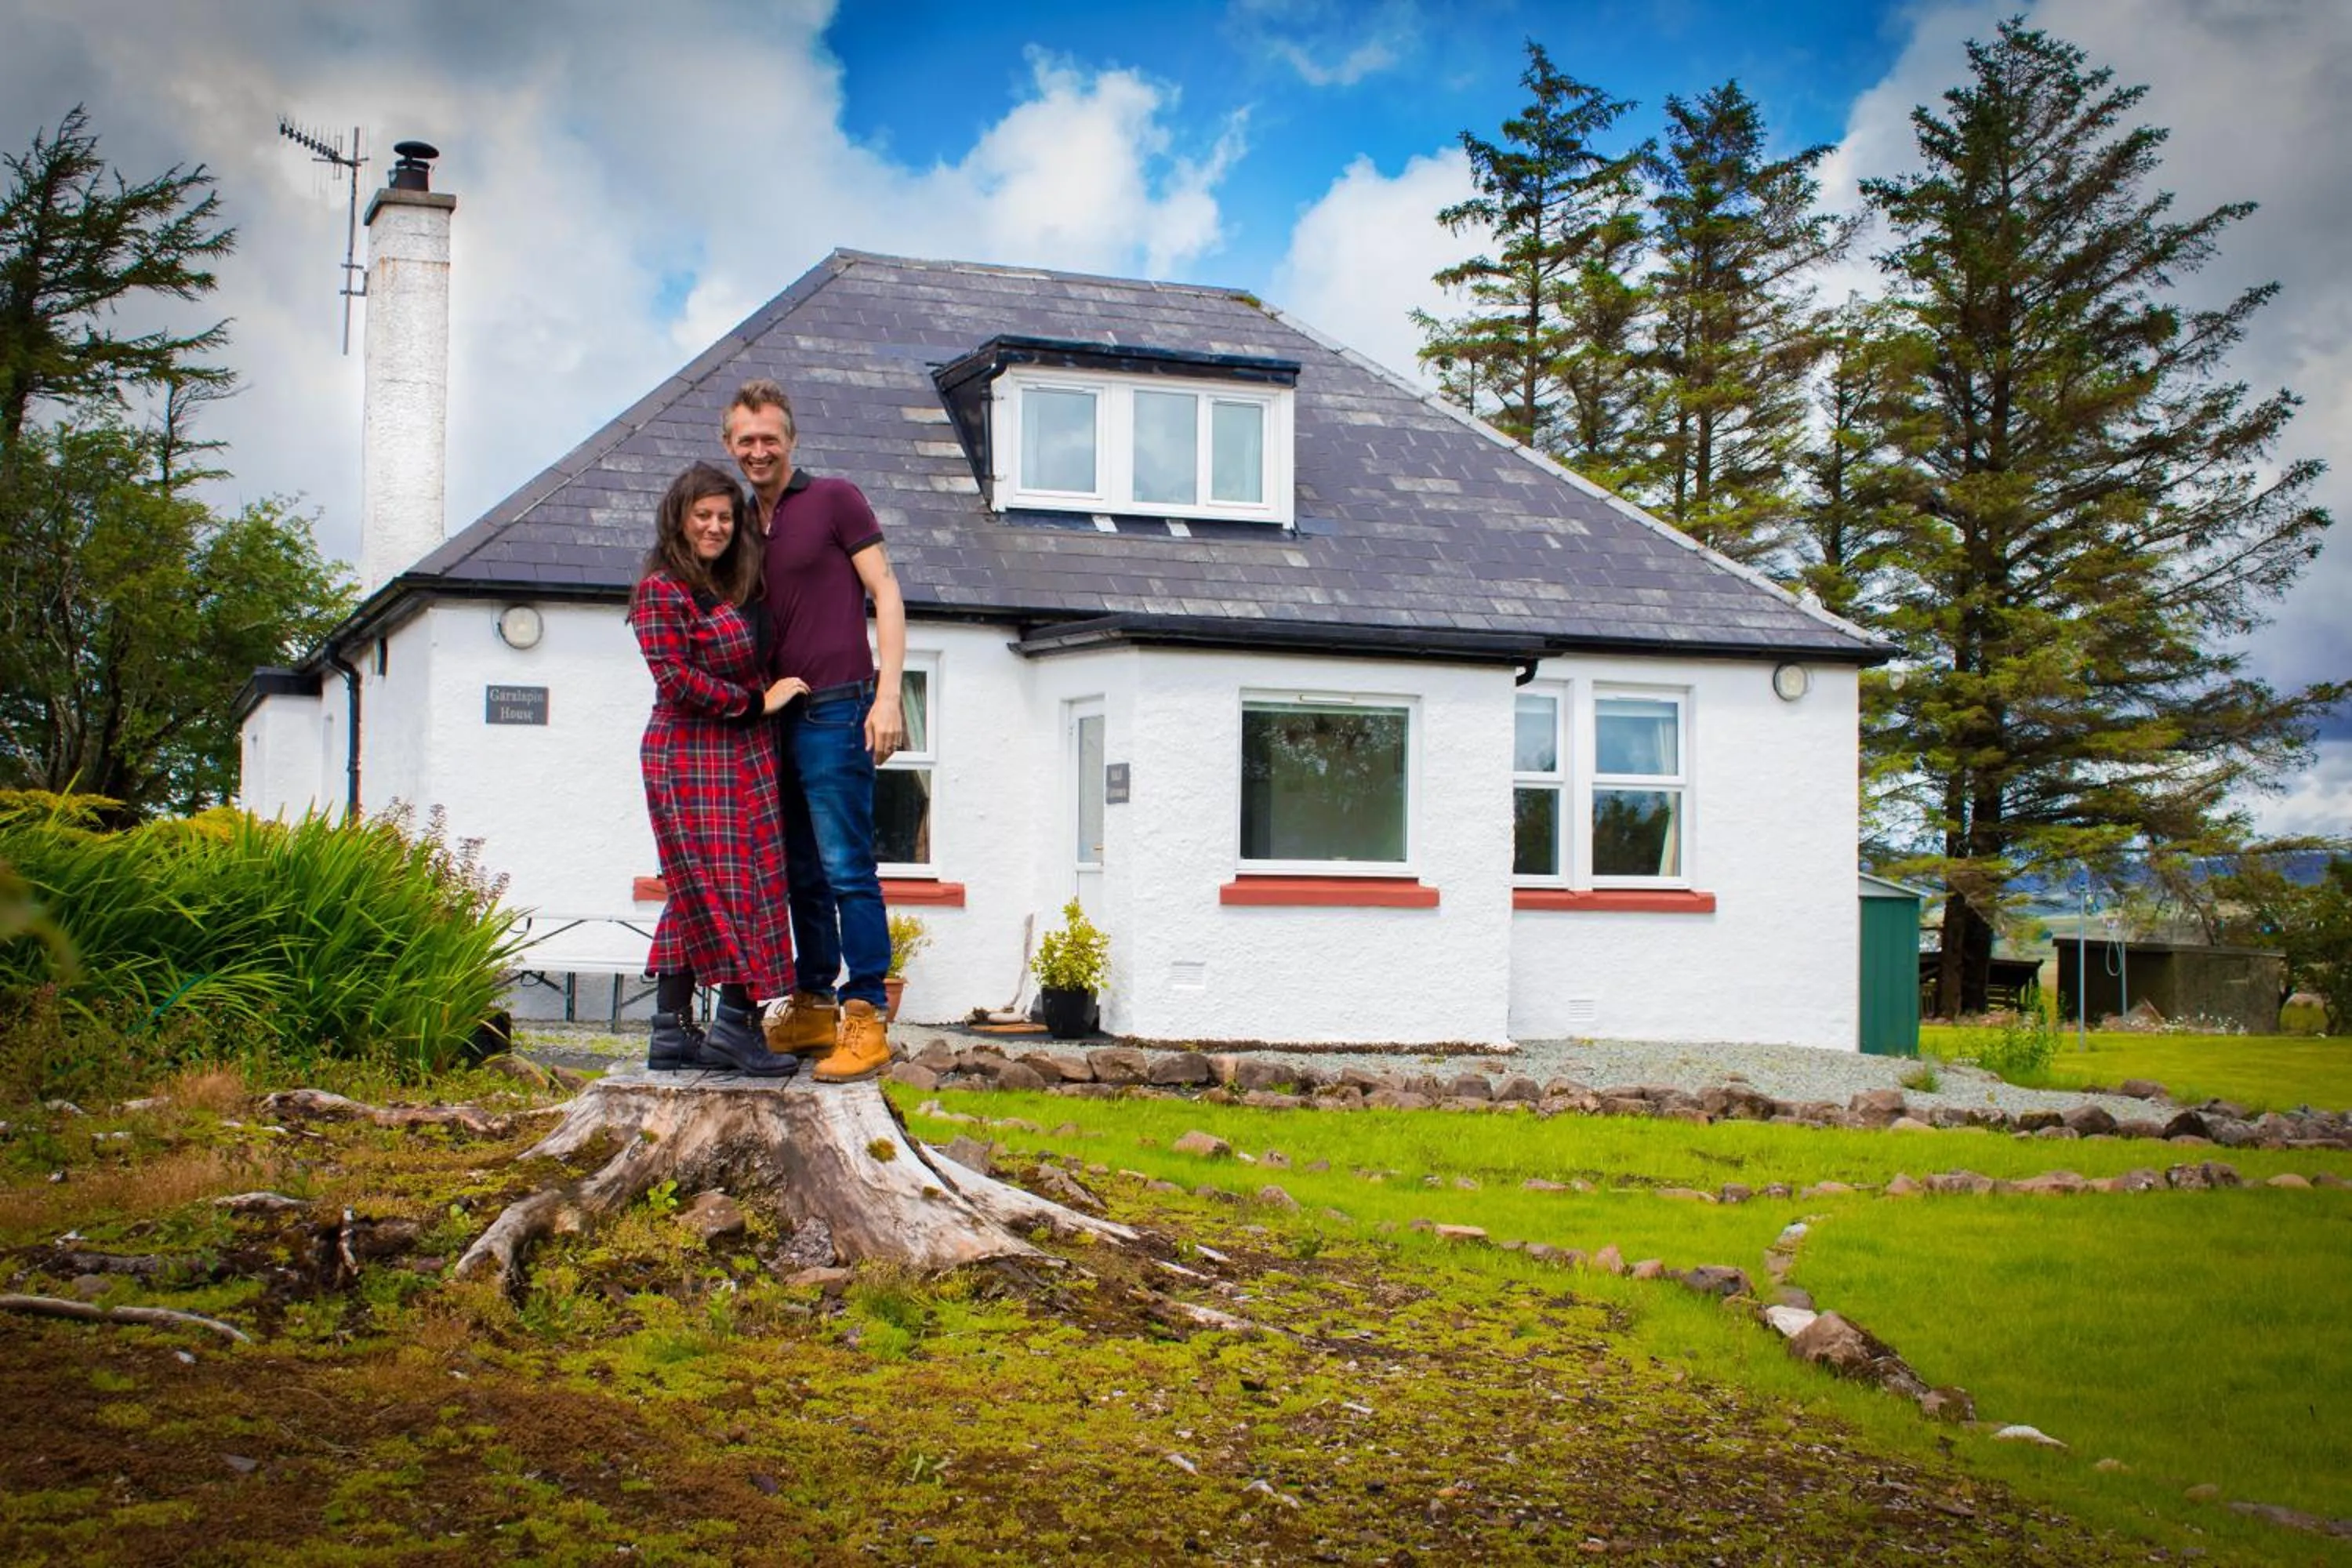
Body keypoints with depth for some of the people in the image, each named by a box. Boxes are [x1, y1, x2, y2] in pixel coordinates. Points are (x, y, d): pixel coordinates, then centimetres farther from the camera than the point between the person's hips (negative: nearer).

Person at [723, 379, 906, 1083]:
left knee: (846, 867, -9)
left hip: (834, 707, -7)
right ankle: (812, 1009, 19)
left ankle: (865, 1019, -8)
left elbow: (886, 594, -5)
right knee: (801, 871, 12)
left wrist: (887, 693, -13)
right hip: (777, 716, 7)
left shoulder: (833, 499, -1)